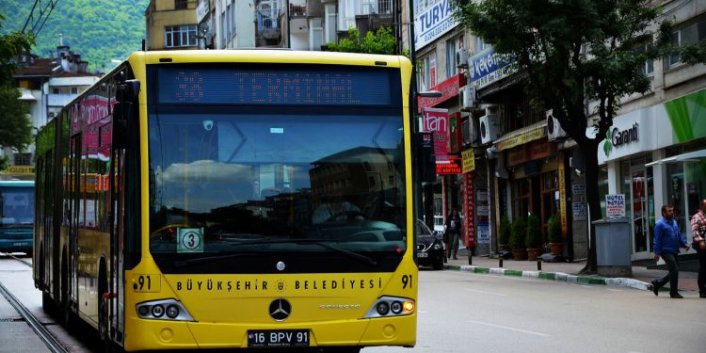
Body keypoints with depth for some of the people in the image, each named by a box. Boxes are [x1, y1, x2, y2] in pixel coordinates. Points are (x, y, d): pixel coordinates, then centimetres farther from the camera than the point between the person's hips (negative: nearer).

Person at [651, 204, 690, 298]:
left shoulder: (674, 222, 15)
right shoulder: (660, 224, -10)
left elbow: (679, 235, 21)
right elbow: (657, 240, -11)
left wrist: (684, 243, 4)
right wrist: (657, 253, -14)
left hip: (674, 251, 8)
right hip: (666, 251, -8)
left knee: (674, 272, 11)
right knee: (674, 270, -11)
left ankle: (657, 283, 26)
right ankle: (674, 293, -1)